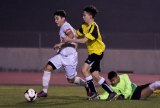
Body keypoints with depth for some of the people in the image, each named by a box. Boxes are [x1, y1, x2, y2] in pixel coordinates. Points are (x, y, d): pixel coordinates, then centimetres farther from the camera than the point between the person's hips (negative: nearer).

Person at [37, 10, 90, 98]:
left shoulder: (65, 26, -13)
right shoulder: (63, 27, 16)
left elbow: (71, 35, -32)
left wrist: (61, 44, -30)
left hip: (70, 57, -9)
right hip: (61, 55, 9)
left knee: (71, 80, 2)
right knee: (48, 67, -11)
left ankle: (87, 85, 30)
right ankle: (44, 91, -10)